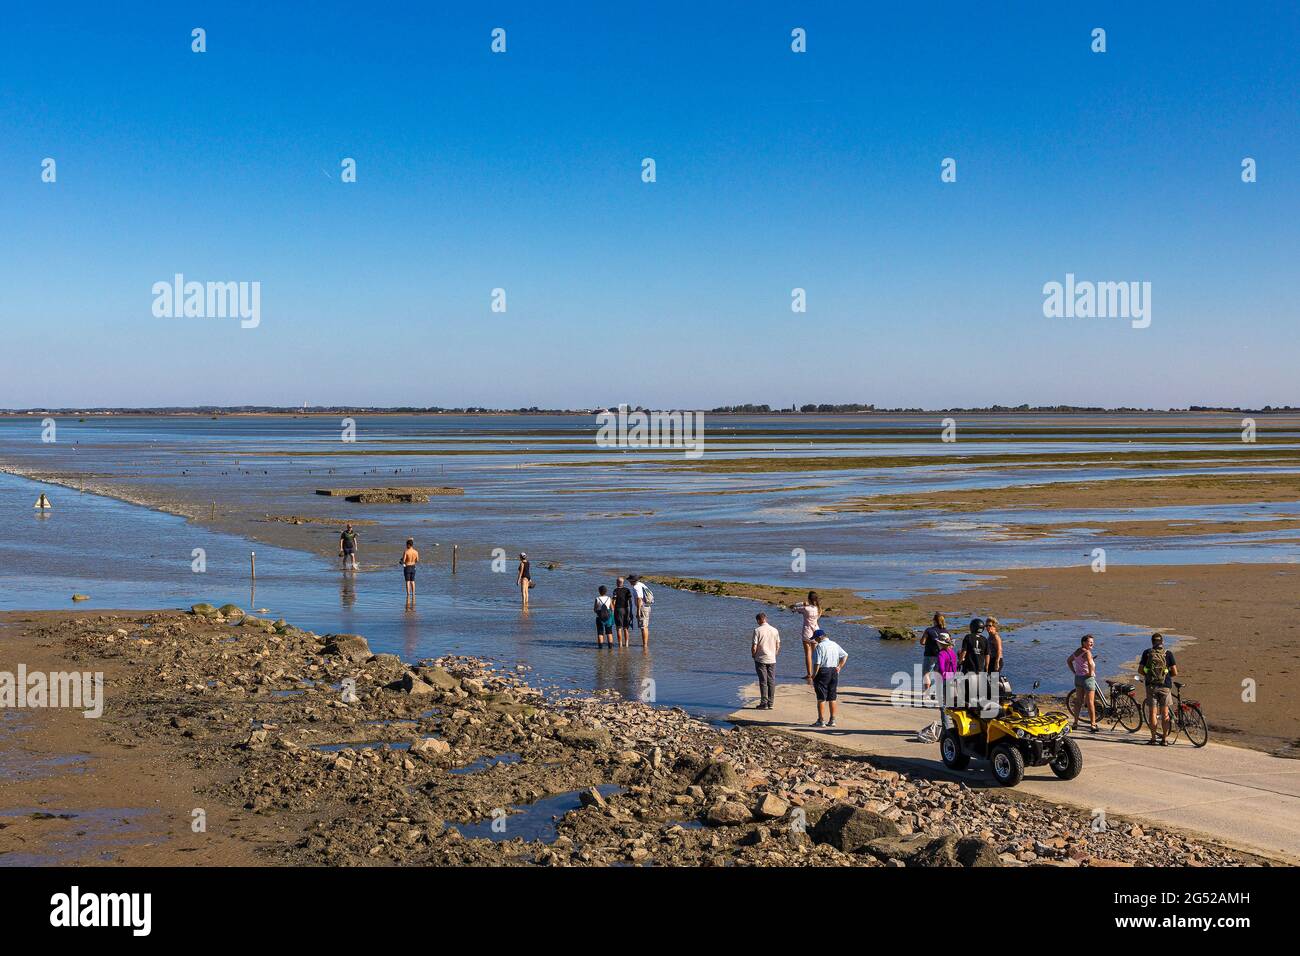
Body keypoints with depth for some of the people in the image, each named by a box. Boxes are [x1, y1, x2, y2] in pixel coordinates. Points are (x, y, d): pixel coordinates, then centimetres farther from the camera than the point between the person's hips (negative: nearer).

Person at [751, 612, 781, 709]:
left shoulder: (757, 630, -11)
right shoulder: (775, 630, 2)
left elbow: (754, 647, -12)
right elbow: (778, 646, 7)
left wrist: (753, 655, 6)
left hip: (761, 659, -3)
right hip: (772, 660, 3)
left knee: (763, 682, 1)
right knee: (771, 682, 8)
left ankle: (764, 703, 1)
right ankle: (770, 703, 11)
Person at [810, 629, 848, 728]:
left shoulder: (819, 647, -13)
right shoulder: (835, 645, 11)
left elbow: (817, 664, -18)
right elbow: (845, 655, 18)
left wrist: (813, 676, -11)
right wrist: (839, 667, 16)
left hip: (823, 672, -7)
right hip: (834, 672, 7)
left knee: (821, 698, -1)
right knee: (832, 698, 12)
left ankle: (821, 721, -1)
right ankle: (832, 720, 14)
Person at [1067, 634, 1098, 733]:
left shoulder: (1077, 651, 10)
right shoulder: (1087, 652, -17)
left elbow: (1068, 660, 23)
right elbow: (1090, 663, -35)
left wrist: (1074, 672, 18)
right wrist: (1091, 673, -19)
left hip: (1078, 677, 8)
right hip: (1087, 678, -8)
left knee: (1078, 701, 14)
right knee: (1090, 702, -4)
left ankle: (1075, 723, 18)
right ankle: (1093, 725, -4)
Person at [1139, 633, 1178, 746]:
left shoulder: (1147, 653, 1)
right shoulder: (1168, 654, -1)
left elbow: (1140, 670, 0)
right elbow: (1175, 673, -3)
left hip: (1151, 685, 0)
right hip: (1165, 685, 0)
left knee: (1152, 712, 6)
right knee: (1165, 713, 7)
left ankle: (1153, 737, 7)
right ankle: (1165, 739, 6)